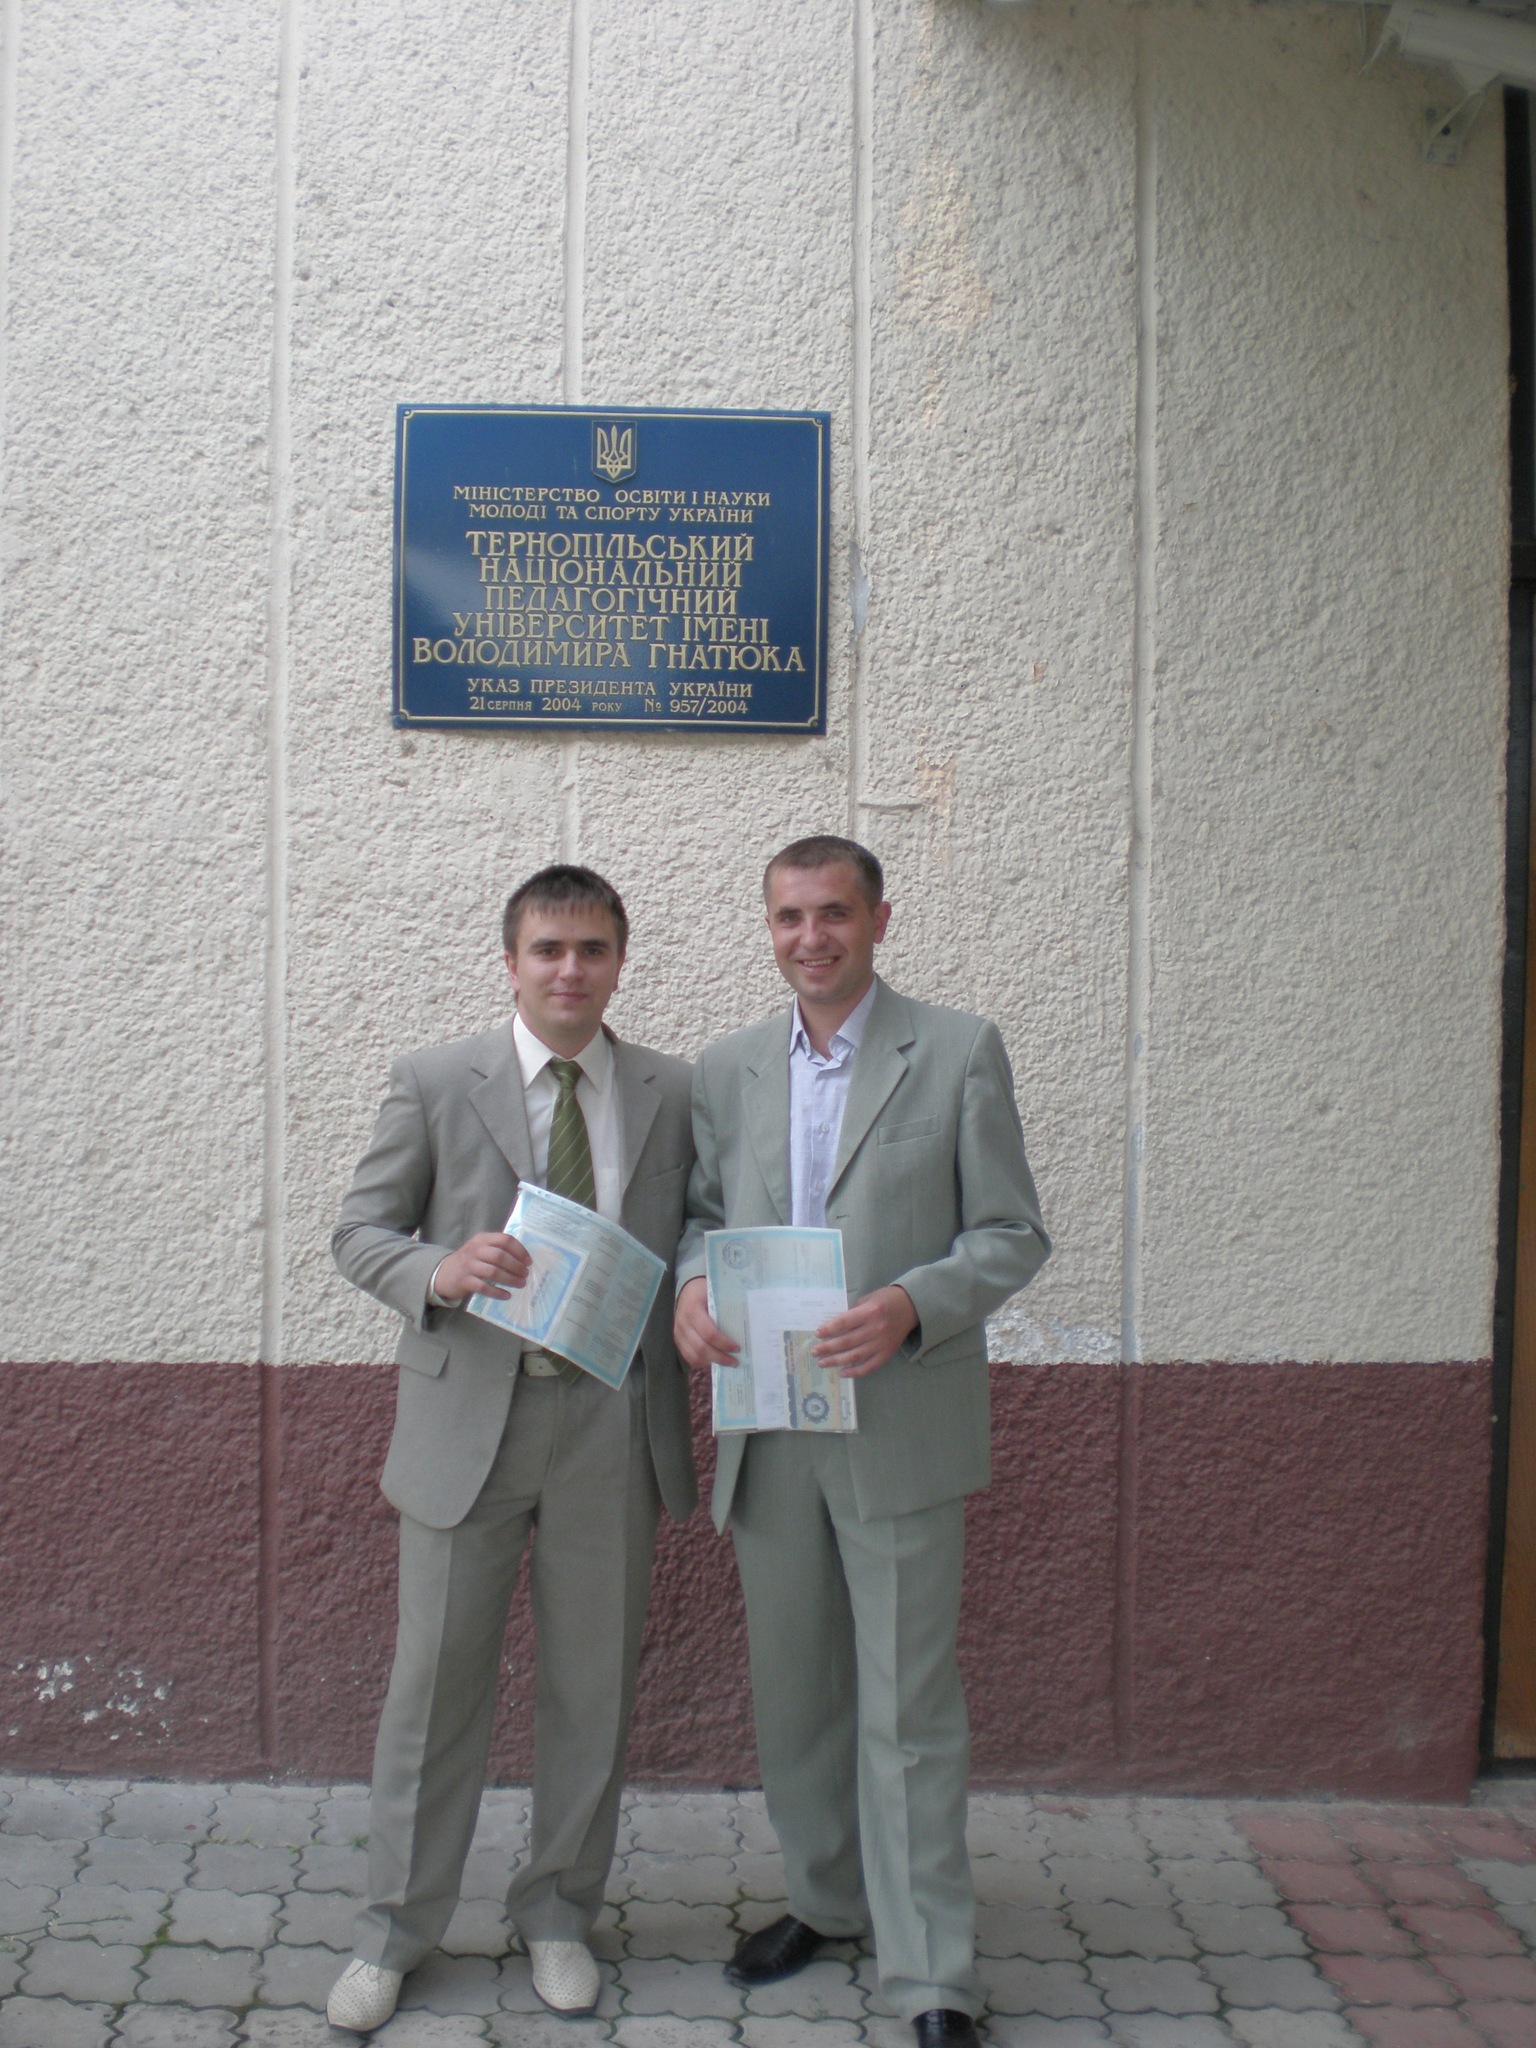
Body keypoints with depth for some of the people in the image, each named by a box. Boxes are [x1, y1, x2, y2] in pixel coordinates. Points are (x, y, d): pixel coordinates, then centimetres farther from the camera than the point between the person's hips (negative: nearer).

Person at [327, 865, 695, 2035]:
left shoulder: (676, 1095, 4)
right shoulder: (434, 1085, 0)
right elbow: (360, 1233, 0)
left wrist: (696, 1304, -7)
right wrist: (439, 1272, -18)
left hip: (613, 1425, 2)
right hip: (470, 1419, -1)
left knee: (592, 1686, 13)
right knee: (437, 1681, 9)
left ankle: (558, 1915, 32)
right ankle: (396, 1929, 28)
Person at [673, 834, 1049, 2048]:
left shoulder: (959, 1052, -3)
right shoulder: (728, 1070, 9)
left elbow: (1012, 1234, -4)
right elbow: (702, 1208, 14)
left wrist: (911, 1306, -21)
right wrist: (690, 1284, -9)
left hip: (900, 1430, -4)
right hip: (766, 1430, 5)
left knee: (909, 1707, 0)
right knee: (792, 1689, 17)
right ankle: (828, 1900, 38)